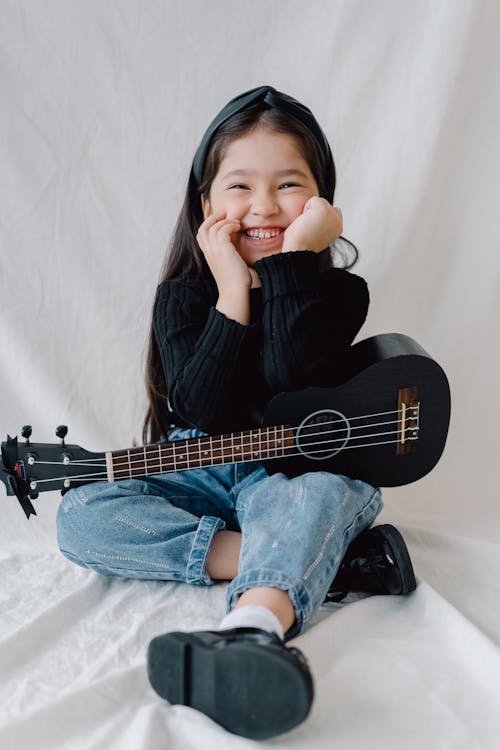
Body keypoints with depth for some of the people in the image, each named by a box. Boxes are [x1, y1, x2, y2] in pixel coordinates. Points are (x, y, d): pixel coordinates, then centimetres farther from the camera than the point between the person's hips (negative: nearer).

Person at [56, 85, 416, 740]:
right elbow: (202, 408, -18)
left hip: (301, 471, -2)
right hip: (202, 473, 3)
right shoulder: (182, 296, -1)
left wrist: (291, 260, -24)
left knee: (318, 495, -37)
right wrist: (233, 291, -20)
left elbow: (289, 382, -25)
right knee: (80, 516, -20)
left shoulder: (338, 291, -4)